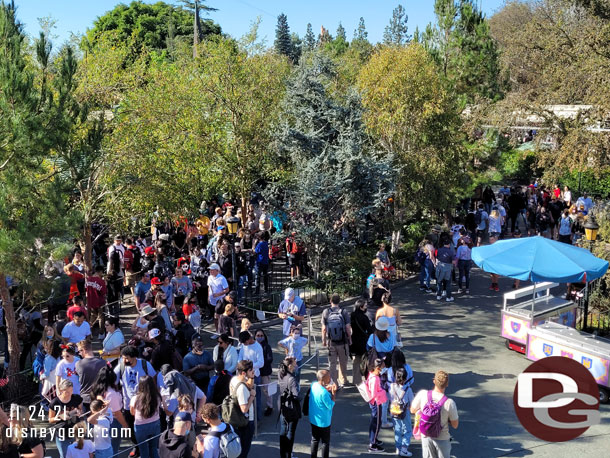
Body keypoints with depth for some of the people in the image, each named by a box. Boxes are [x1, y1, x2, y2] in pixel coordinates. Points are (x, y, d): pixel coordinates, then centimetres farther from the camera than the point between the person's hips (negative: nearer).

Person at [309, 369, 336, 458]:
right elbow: (330, 406, -20)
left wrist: (327, 389, -2)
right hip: (323, 421, -7)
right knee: (326, 442, 11)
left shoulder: (314, 385, -7)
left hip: (313, 419, 8)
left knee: (315, 439, 21)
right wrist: (333, 393, -20)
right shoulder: (323, 393, -31)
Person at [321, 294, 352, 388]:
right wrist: (350, 339, 6)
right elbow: (348, 328, -8)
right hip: (343, 342, 0)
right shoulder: (344, 312, -10)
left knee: (332, 364, 7)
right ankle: (343, 381, 33)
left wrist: (323, 340, 10)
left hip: (331, 342, 0)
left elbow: (324, 329, -3)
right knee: (343, 363, 18)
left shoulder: (326, 312, -6)